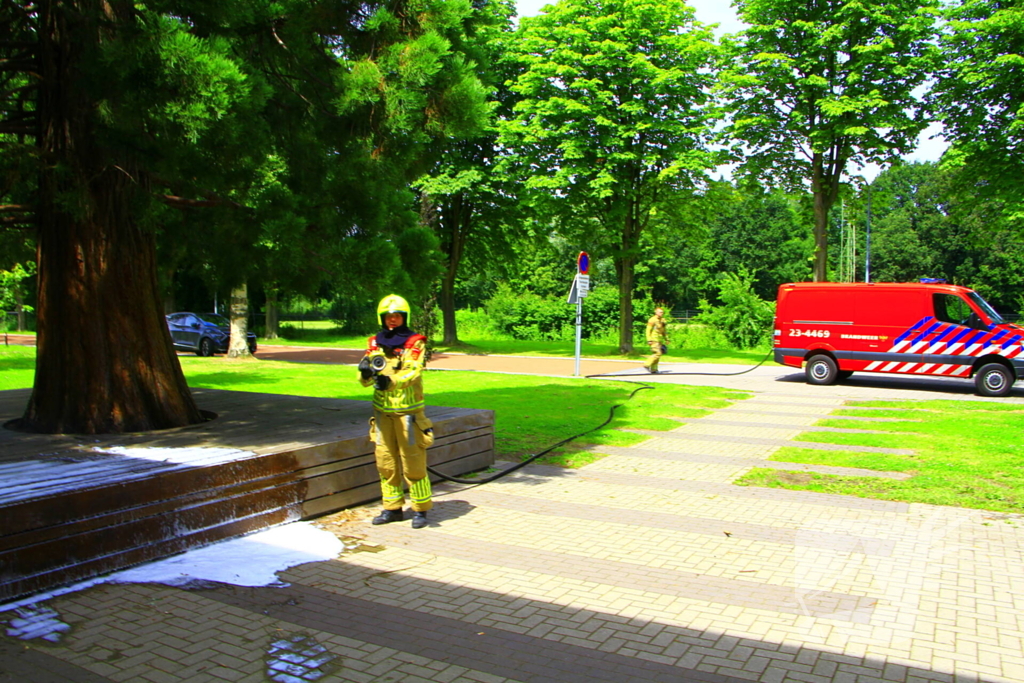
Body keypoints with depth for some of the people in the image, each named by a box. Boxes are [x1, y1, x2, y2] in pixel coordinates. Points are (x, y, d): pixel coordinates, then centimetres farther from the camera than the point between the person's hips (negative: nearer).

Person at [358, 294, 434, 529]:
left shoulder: (415, 343, -3)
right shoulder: (375, 343, 9)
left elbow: (413, 371, -19)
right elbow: (364, 380, 3)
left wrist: (390, 381, -39)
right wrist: (365, 371, -22)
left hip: (408, 412, -4)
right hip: (382, 411, 5)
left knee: (413, 463, -2)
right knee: (385, 462, 9)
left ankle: (421, 510, 11)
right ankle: (392, 508, 23)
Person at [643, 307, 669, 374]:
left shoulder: (662, 320, 14)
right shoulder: (652, 320, -10)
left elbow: (663, 331, 25)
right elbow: (648, 330, -12)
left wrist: (666, 339, 20)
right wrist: (649, 340, -18)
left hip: (660, 340, 8)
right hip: (654, 340, -8)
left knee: (657, 354, 6)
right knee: (657, 353, -18)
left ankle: (654, 369, 10)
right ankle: (647, 364, -10)